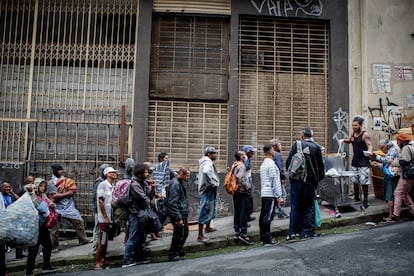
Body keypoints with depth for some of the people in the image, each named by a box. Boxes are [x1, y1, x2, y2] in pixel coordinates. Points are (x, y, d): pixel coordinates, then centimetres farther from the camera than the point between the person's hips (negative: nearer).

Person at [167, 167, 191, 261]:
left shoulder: (180, 182, 12)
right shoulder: (175, 184, -20)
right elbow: (173, 203, -24)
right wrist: (178, 218, -24)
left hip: (183, 213, 10)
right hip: (179, 214, -10)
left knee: (185, 232, 18)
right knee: (178, 235, 0)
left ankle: (180, 251, 31)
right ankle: (173, 255, 13)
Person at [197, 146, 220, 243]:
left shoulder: (206, 162, 15)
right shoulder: (208, 163, -17)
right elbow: (206, 172, -39)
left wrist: (214, 183, 17)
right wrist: (212, 183, -27)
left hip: (210, 190, 11)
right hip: (208, 190, -11)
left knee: (211, 210, 25)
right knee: (205, 212, -7)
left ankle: (207, 227, 44)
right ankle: (200, 236, -4)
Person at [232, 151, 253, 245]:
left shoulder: (234, 166, 13)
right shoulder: (241, 166, -14)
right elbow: (240, 178, -26)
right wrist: (248, 186, -14)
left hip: (236, 192, 9)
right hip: (242, 192, -9)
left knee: (237, 212, 12)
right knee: (244, 212, -8)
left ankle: (237, 232, 17)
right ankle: (243, 233, -9)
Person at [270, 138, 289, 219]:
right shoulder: (277, 155, -14)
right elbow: (280, 168, -19)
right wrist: (284, 177, -13)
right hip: (279, 179, -10)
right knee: (282, 195, -4)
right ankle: (281, 213, -4)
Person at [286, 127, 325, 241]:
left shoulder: (296, 145, -1)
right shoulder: (316, 147, 0)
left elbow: (288, 162, -2)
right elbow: (321, 165, 3)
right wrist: (320, 178, 17)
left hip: (296, 180, 0)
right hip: (310, 181, 0)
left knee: (295, 206, 5)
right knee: (308, 206, 9)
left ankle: (292, 232, 5)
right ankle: (306, 232, 9)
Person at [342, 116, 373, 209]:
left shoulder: (365, 135, -13)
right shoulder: (353, 134, 8)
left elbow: (370, 145, -22)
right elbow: (350, 141, 28)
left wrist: (369, 152, -44)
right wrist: (344, 140, 6)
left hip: (364, 163, -7)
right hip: (355, 162, 7)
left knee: (364, 182, -4)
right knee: (355, 181, 14)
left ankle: (365, 201, 5)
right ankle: (356, 198, 29)